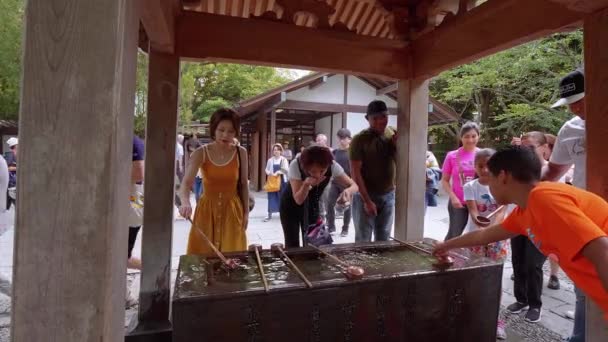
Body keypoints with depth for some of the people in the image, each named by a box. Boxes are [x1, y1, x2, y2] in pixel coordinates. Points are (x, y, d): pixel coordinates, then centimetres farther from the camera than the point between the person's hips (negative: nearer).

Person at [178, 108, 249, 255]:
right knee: (203, 256, 7)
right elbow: (186, 183, -21)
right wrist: (185, 203, -41)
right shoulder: (201, 153, -10)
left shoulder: (241, 153, -5)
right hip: (207, 209, 0)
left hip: (232, 210, 1)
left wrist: (246, 212, 3)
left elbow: (244, 185, 4)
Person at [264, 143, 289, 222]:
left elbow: (286, 170, -10)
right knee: (271, 197, 1)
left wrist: (278, 172, -21)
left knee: (282, 197, 7)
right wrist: (269, 173, -13)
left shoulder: (284, 160, -3)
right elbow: (267, 169, 9)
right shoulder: (270, 160, 3)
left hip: (282, 180, -1)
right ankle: (269, 215, 7)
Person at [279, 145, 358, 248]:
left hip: (313, 205, 3)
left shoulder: (332, 166, -27)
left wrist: (348, 191, -45)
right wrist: (306, 184, -47)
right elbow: (298, 200, -29)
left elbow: (354, 185, -23)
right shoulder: (296, 165, -33)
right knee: (292, 245, -2)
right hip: (291, 204, -2)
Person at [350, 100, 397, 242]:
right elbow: (355, 172, -14)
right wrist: (367, 200, -17)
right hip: (365, 196, -4)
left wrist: (397, 144, -11)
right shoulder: (360, 139, -11)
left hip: (388, 196, 5)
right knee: (363, 241, 3)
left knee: (383, 240, 15)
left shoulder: (392, 135, 4)